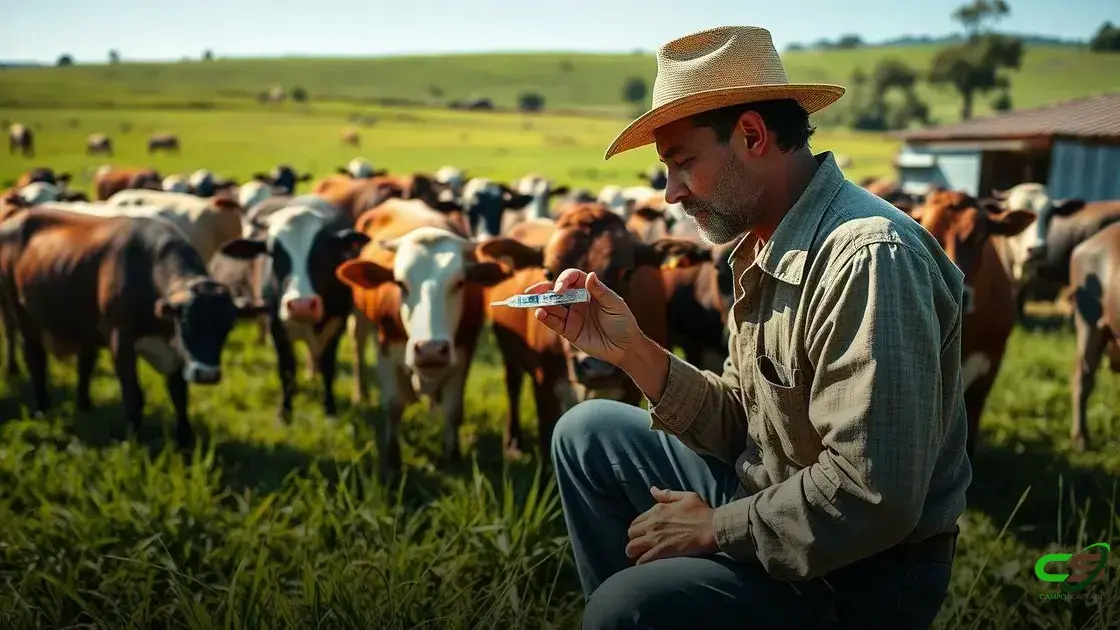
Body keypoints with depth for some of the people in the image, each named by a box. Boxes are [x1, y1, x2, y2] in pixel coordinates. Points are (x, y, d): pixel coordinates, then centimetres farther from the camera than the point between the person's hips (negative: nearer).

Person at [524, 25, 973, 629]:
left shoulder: (869, 256, -26)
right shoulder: (765, 246, 4)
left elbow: (871, 497, -31)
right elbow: (741, 425, 5)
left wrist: (715, 525, -17)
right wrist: (631, 349, -7)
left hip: (861, 577, -9)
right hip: (764, 499, 9)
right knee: (587, 433, 12)